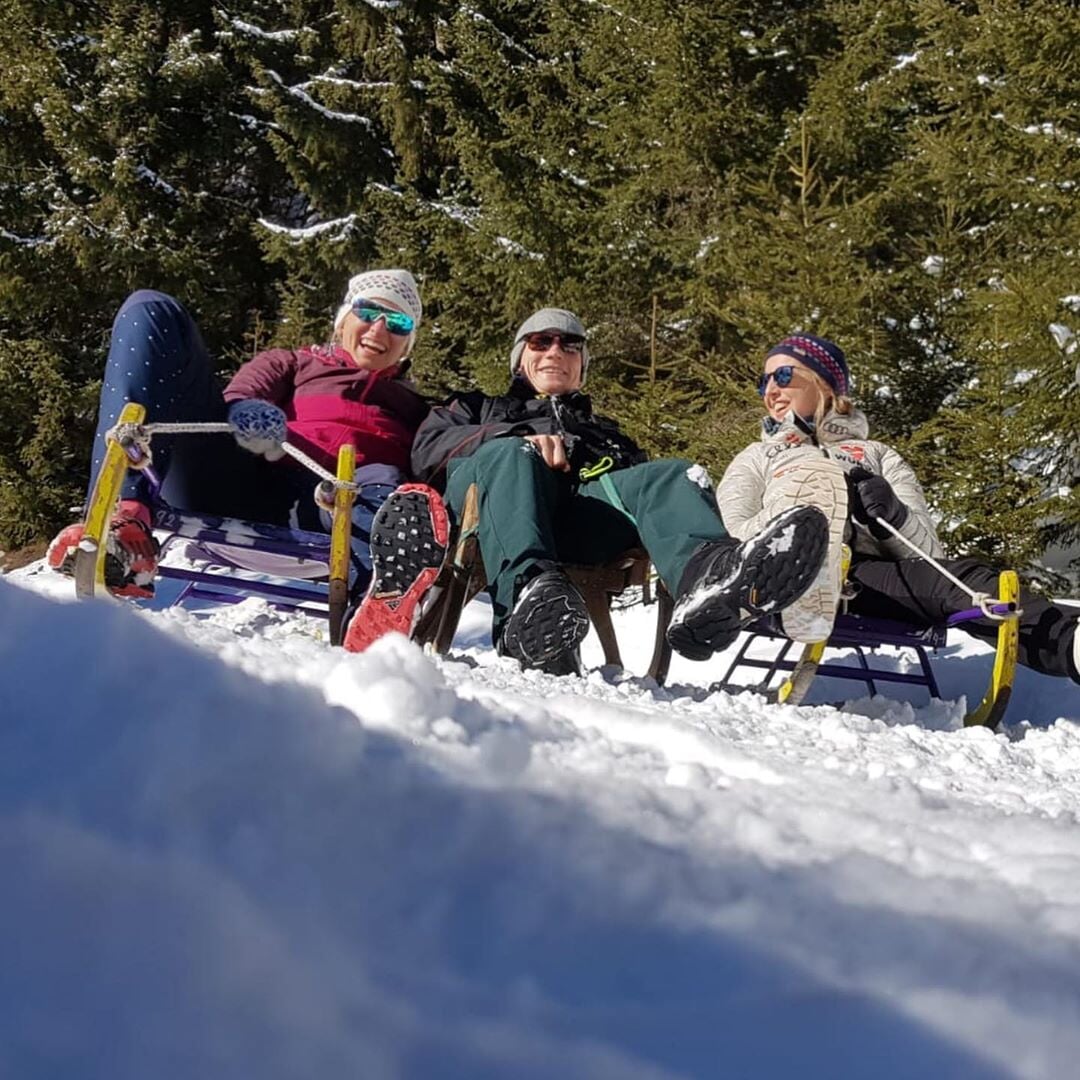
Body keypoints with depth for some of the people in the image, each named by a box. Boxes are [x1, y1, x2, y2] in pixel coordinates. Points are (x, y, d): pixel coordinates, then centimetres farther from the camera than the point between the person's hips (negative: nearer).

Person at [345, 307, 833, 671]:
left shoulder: (604, 432, 44)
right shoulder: (481, 408, 39)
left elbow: (642, 475, 23)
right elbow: (427, 447, 16)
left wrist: (612, 458, -3)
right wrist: (520, 437, 0)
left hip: (578, 522, 2)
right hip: (483, 499, -2)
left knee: (672, 475, -25)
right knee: (512, 456, -35)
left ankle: (706, 573, -62)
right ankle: (527, 590, -64)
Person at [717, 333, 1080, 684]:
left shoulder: (877, 455, 35)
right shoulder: (757, 457, 37)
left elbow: (929, 552, 17)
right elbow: (733, 535, 12)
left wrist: (893, 516, -7)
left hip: (873, 576, 2)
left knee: (956, 578, -33)